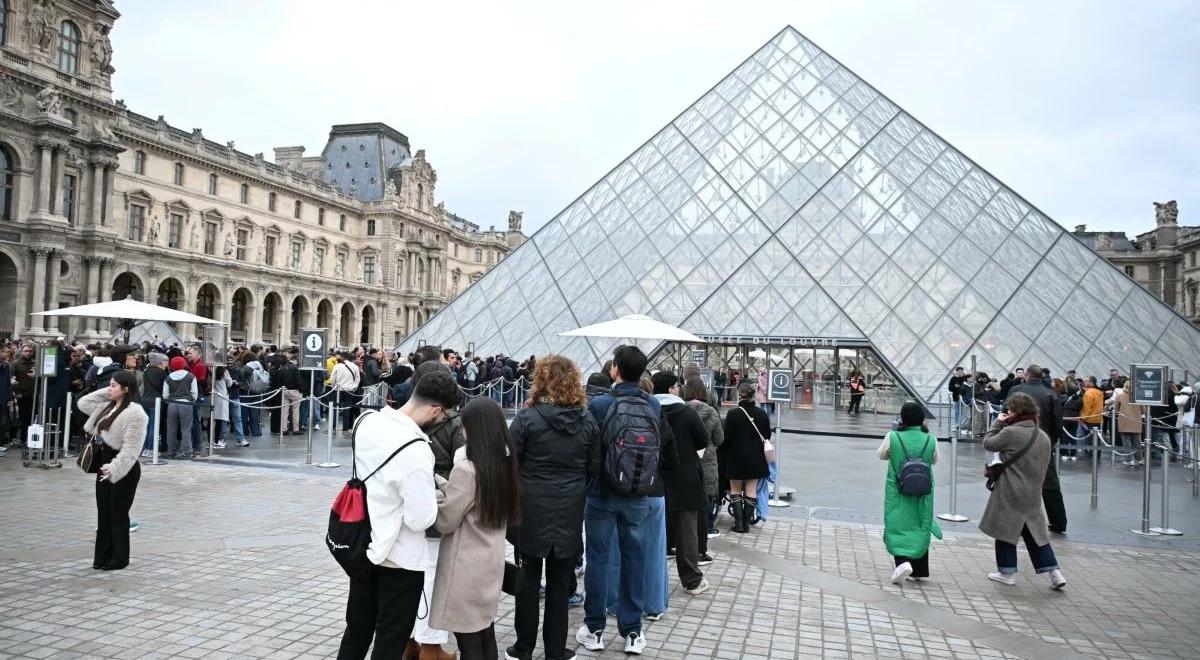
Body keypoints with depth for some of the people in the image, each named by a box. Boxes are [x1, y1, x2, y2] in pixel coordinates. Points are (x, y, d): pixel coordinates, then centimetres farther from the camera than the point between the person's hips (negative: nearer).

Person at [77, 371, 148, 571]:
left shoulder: (135, 413, -18)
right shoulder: (107, 406, 10)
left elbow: (131, 447, -22)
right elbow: (83, 404, 22)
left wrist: (115, 468, -28)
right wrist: (104, 393, 9)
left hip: (124, 469, -9)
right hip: (105, 464, 9)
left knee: (118, 515, 1)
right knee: (103, 513, 13)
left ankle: (119, 558, 14)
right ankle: (103, 556, 23)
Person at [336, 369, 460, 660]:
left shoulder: (369, 421, -8)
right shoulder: (416, 451, -31)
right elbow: (421, 519, -26)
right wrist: (433, 497, -6)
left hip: (364, 544, 7)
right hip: (400, 556, -7)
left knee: (357, 628, 24)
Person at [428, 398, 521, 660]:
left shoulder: (467, 468, -21)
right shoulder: (504, 462, 3)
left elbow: (446, 521, -14)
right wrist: (444, 486, 6)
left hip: (466, 565, -8)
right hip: (491, 560, 8)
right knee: (485, 634, 18)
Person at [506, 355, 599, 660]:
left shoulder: (527, 417, -13)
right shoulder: (588, 422, -3)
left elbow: (509, 463, -8)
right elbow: (594, 468, 4)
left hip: (532, 509, -2)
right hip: (569, 512, 2)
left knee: (529, 580, 12)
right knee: (560, 583, 12)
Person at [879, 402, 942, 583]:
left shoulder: (892, 437, -13)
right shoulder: (930, 439, -8)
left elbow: (882, 455, 5)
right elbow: (934, 460, 9)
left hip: (897, 491, -2)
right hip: (923, 492, 2)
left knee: (897, 527, 5)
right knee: (921, 528, 15)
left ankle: (902, 561, -18)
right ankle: (919, 570, 22)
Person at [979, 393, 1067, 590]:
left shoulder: (1010, 432, -18)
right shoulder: (1044, 436, 5)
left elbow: (988, 443, -4)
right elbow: (1044, 466, 13)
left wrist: (998, 423, 5)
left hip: (1010, 494, -6)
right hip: (1033, 495, 6)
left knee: (1005, 530, 7)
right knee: (1035, 532, 15)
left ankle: (1007, 572, 15)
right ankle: (1054, 572, 11)